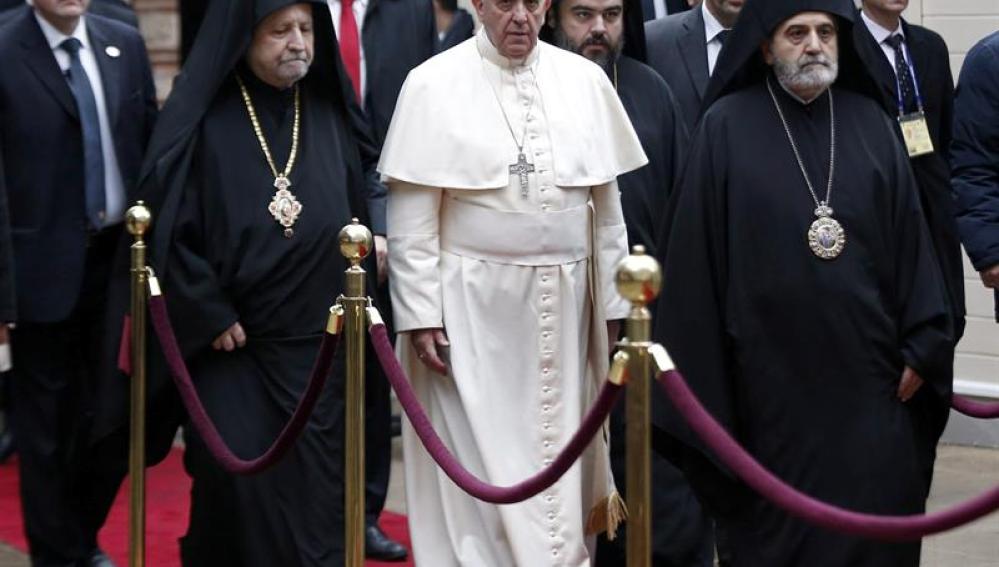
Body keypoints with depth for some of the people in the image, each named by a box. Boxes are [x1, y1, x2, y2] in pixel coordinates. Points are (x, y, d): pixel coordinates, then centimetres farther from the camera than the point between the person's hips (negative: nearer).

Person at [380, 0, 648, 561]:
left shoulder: (586, 81, 4)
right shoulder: (433, 85, -5)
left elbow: (607, 208, 9)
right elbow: (411, 218, -5)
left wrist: (613, 305, 8)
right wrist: (420, 316, -9)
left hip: (565, 304, 3)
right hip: (472, 304, -3)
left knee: (559, 451, 10)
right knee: (480, 459, 2)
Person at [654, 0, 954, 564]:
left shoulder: (869, 122, 6)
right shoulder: (728, 126, -4)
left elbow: (909, 237, 6)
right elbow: (698, 252, -3)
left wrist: (923, 344, 0)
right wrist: (702, 371, -4)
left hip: (866, 371, 3)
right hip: (772, 374, -3)